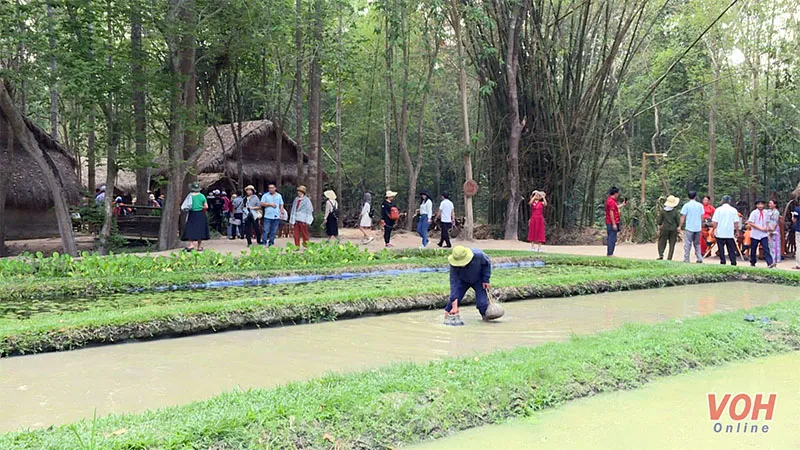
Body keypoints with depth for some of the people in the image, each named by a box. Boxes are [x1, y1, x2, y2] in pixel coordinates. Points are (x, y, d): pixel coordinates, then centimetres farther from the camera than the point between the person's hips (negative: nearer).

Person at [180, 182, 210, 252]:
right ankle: (199, 247, 12)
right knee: (200, 230, 9)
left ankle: (191, 244, -22)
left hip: (192, 214, -2)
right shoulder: (202, 196, 1)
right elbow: (206, 207, 2)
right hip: (201, 214, 2)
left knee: (190, 229, -4)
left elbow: (184, 206, -10)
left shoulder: (190, 196, -6)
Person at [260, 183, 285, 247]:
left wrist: (282, 213, 3)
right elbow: (262, 204, -1)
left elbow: (281, 205, 14)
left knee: (274, 231, 4)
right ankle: (263, 243, -3)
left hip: (276, 216, 2)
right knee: (266, 230, -7)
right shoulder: (265, 195, 6)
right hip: (268, 216, -2)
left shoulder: (279, 196, 13)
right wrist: (270, 204, -9)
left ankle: (271, 243, 11)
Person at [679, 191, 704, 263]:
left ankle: (686, 260, -3)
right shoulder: (700, 205, 4)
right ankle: (699, 259, 9)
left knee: (687, 244, 0)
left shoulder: (686, 205, -6)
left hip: (689, 228, -4)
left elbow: (683, 217, -7)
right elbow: (702, 217, 8)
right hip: (698, 228, 4)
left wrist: (680, 226, 1)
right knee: (697, 244, 15)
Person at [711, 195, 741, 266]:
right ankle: (733, 262, 4)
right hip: (730, 234, 2)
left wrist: (713, 230, 4)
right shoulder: (733, 210, -1)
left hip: (720, 233, -1)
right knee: (731, 249, 8)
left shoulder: (718, 210, -6)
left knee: (721, 249, 6)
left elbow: (714, 223, -8)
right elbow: (736, 223, -1)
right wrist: (737, 231, 10)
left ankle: (723, 262, 6)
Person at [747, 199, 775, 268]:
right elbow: (750, 223, -13)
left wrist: (767, 228, 4)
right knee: (753, 249, 8)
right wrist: (760, 228, -17)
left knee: (766, 248, -10)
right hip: (755, 235, -2)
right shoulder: (754, 213, -6)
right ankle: (752, 263, 25)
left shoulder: (766, 213, 6)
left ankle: (770, 263, -20)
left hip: (764, 235, 2)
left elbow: (767, 223, 16)